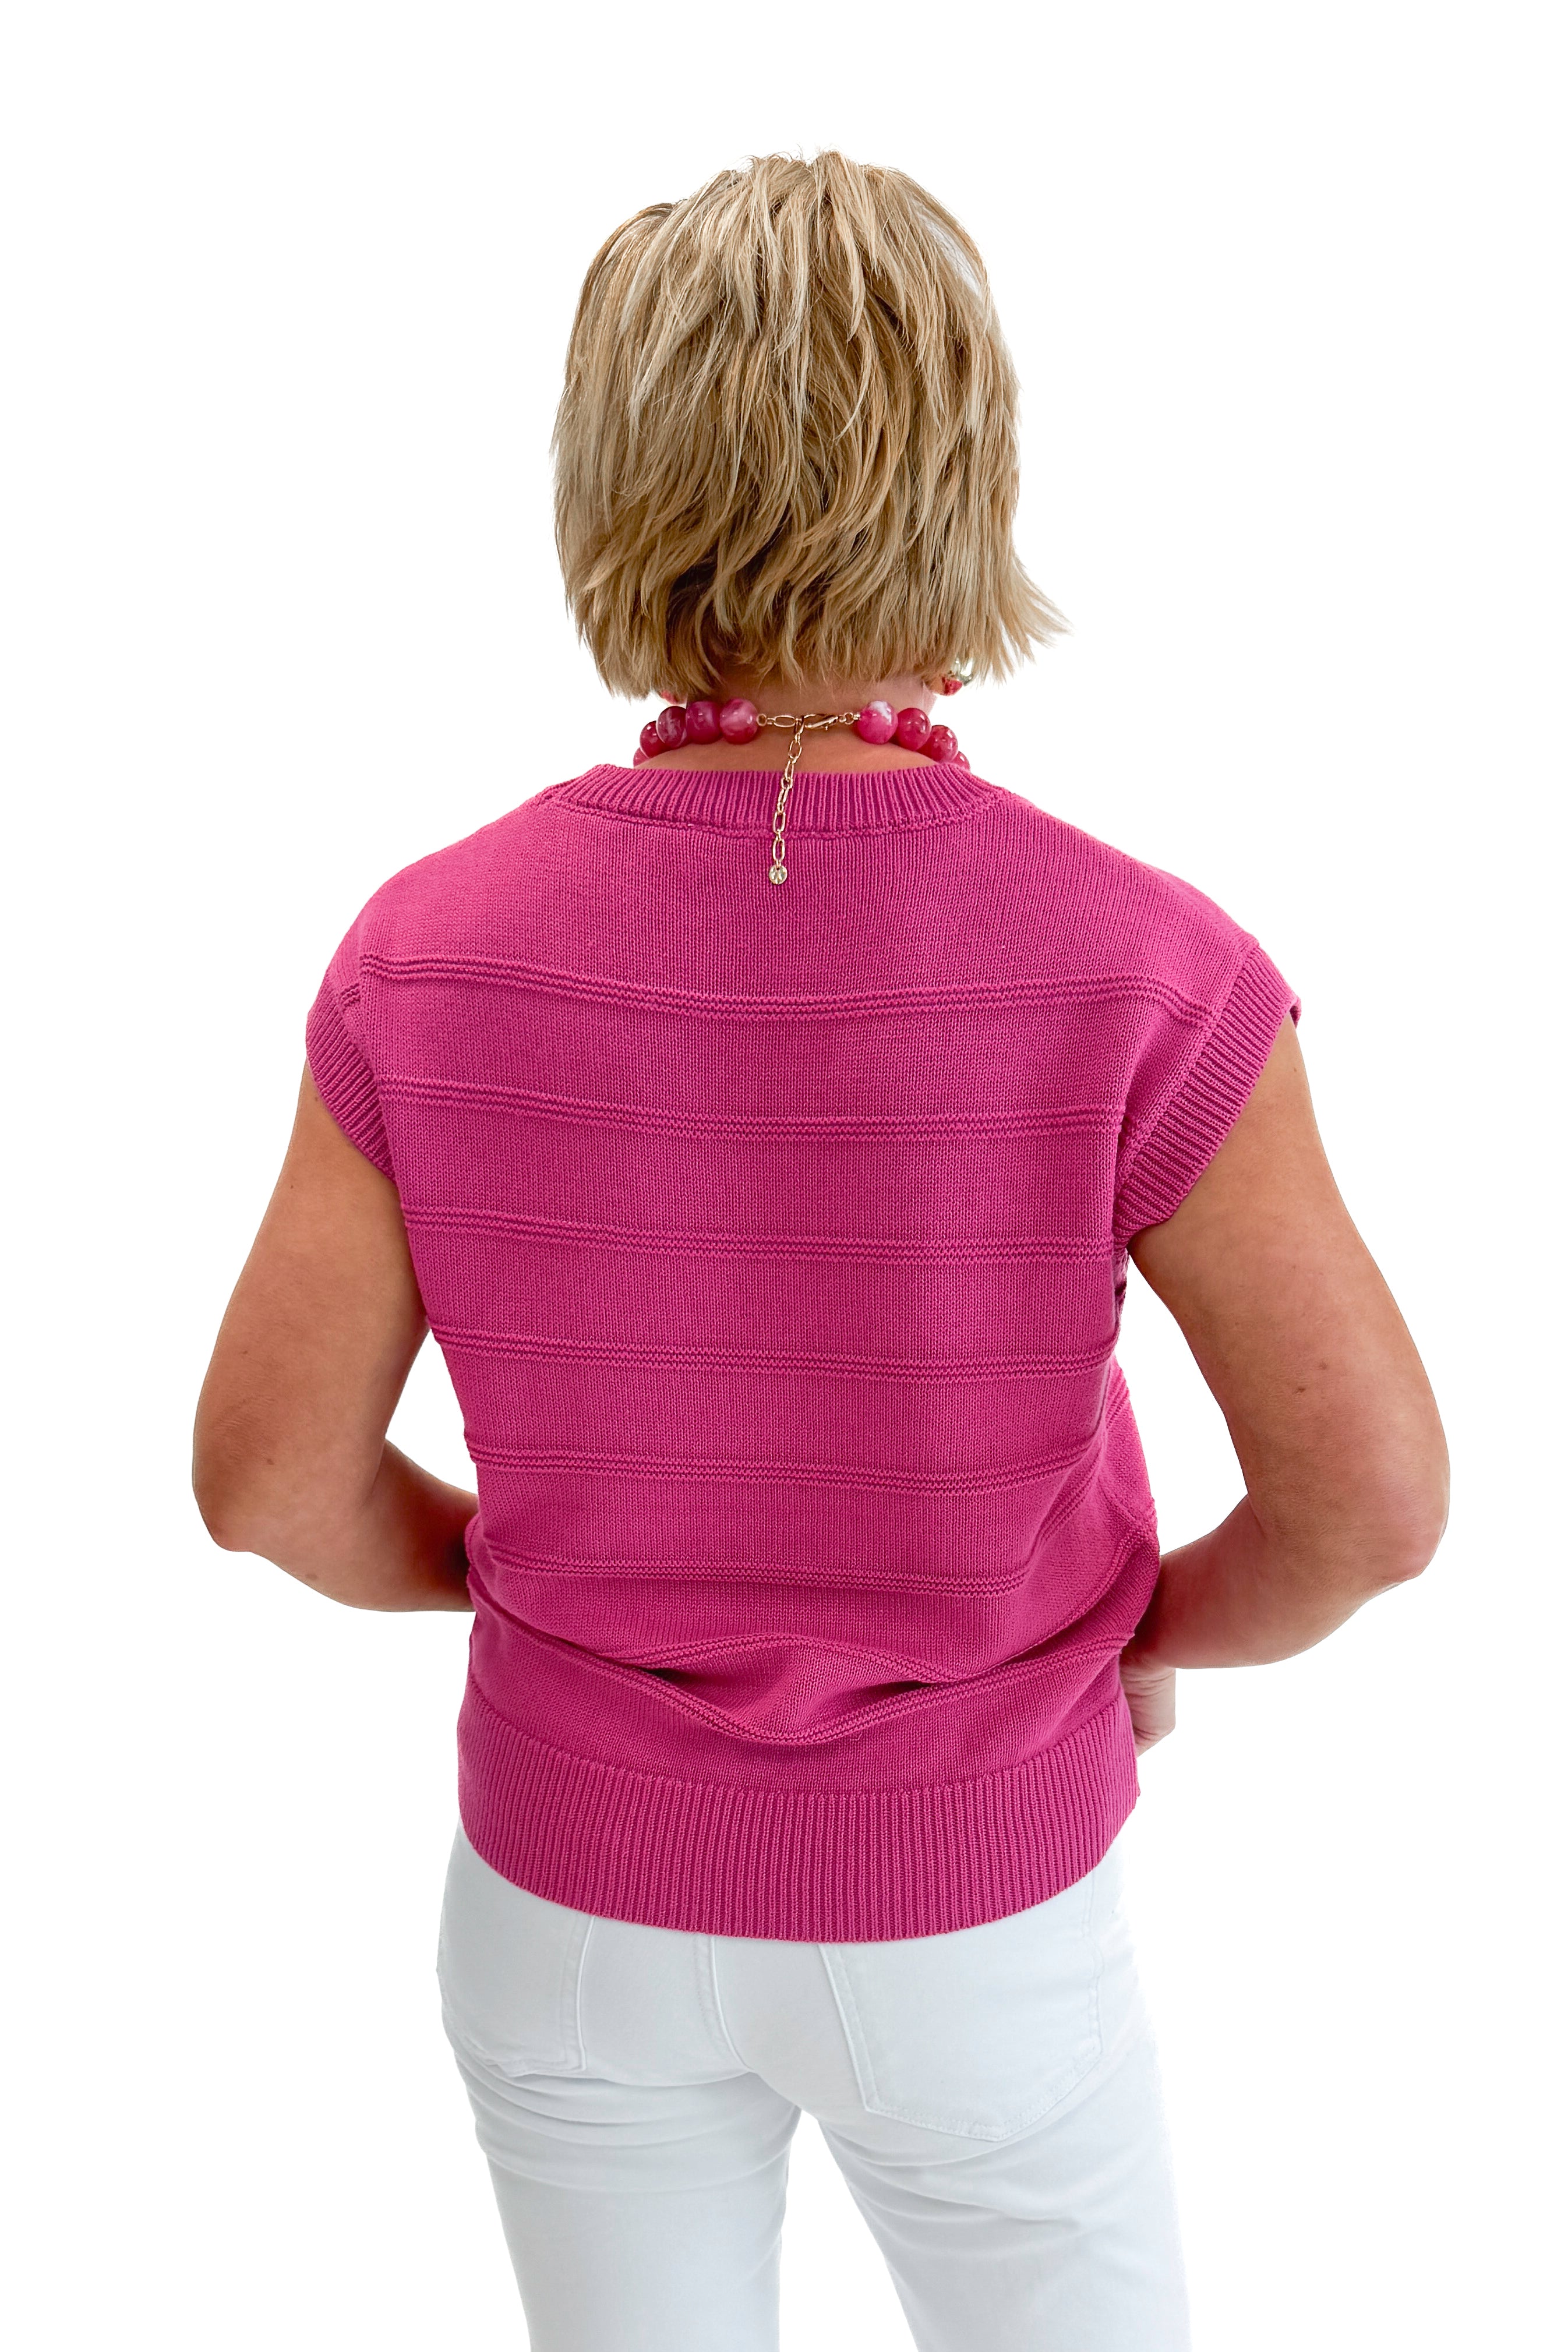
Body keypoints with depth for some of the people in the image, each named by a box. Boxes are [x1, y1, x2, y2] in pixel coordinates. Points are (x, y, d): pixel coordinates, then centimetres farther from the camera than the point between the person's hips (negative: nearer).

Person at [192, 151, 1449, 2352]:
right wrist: (1159, 1635, 2)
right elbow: (1374, 1492, -20)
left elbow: (269, 1473, -12)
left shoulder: (433, 952, -19)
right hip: (966, 1922, -1)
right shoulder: (1136, 969, -26)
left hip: (575, 1890, 2)